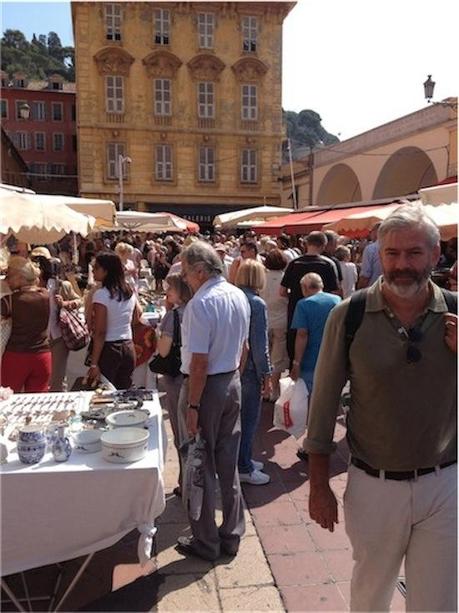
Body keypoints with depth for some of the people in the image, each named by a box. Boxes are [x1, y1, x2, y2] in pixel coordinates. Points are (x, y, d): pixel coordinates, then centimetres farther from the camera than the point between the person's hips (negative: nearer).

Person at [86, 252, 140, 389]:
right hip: (128, 347, 6)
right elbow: (136, 318, 18)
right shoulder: (130, 292, 5)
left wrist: (94, 364, -15)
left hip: (108, 349, -6)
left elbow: (100, 333, -17)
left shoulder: (101, 294, -14)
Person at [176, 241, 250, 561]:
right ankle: (232, 535, 30)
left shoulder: (201, 303, -21)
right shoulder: (239, 296, 4)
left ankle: (206, 542, 23)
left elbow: (200, 361, -22)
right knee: (229, 464, 17)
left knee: (200, 466, 8)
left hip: (206, 387, -7)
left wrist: (192, 406, -17)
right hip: (233, 382, 7)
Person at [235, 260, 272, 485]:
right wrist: (266, 375, -11)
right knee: (249, 418, 6)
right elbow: (260, 344, -18)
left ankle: (243, 460, 35)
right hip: (249, 368, -7)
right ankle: (244, 468, 18)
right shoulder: (257, 304, -18)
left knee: (238, 415, 19)